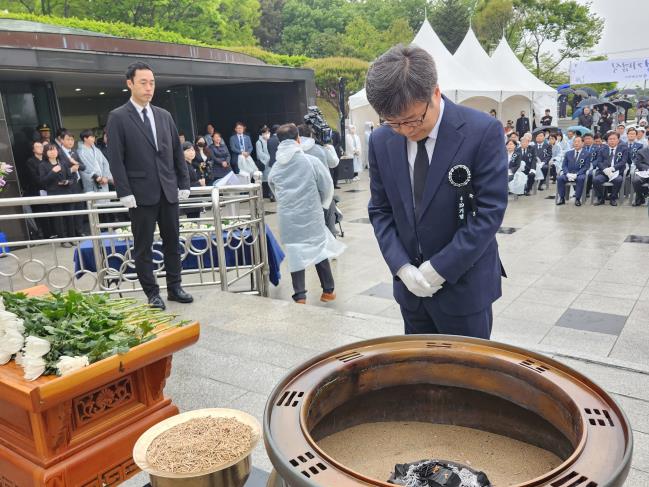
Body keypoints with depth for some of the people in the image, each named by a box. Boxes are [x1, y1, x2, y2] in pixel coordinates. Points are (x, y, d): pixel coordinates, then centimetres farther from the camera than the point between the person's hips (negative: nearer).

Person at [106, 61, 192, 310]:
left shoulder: (164, 115, 12)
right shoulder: (118, 117, -2)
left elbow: (177, 153, 14)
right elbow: (116, 160, -7)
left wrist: (184, 184, 8)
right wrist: (125, 193, -12)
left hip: (168, 191, 5)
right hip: (141, 193, -4)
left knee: (172, 241, 10)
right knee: (143, 246, 3)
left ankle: (174, 287, 21)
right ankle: (152, 293, 14)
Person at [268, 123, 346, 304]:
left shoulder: (275, 167, 0)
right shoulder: (311, 161, -10)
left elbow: (274, 190, 11)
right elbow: (327, 186, -3)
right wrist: (323, 203, 16)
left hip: (287, 218, 2)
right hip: (311, 215, -2)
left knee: (295, 254, 8)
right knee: (320, 249, 13)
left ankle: (300, 296, 8)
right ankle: (328, 290, 23)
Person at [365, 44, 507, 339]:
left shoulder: (483, 132, -15)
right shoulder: (381, 141, -3)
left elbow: (490, 212, -15)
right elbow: (380, 210, 4)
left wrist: (439, 268, -16)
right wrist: (402, 267, -9)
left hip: (465, 285, -4)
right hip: (410, 286, 4)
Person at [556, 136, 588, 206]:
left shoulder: (586, 154, 7)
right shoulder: (568, 153, 16)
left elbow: (586, 167, -2)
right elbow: (564, 165, 11)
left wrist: (576, 174, -16)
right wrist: (567, 174, -10)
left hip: (579, 174, -2)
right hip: (568, 174, 3)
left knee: (581, 179, -37)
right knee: (559, 178, -28)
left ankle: (577, 199, -25)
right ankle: (562, 198, -17)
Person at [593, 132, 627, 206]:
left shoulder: (623, 149, 13)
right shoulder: (603, 150, 18)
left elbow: (623, 162, 0)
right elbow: (599, 162, 7)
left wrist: (612, 168, -17)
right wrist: (605, 169, -15)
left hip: (617, 172, -1)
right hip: (604, 173, 2)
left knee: (618, 180, -35)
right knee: (595, 179, -29)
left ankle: (613, 199, -12)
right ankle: (600, 198, -9)